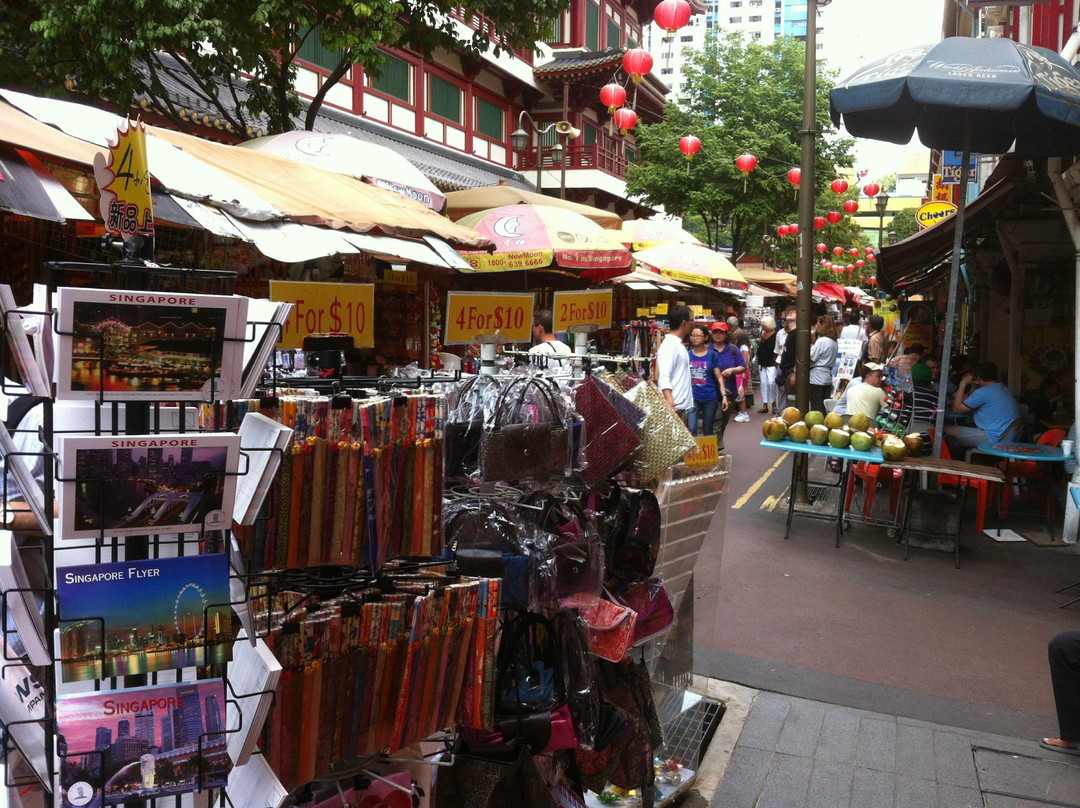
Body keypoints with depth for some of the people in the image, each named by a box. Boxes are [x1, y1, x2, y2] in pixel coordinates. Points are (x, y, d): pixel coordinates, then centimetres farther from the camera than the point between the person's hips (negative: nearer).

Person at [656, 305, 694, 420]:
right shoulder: (669, 345, -14)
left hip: (683, 405, 10)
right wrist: (671, 406, -33)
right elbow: (664, 379, -23)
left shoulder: (678, 344, 16)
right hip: (675, 407, -10)